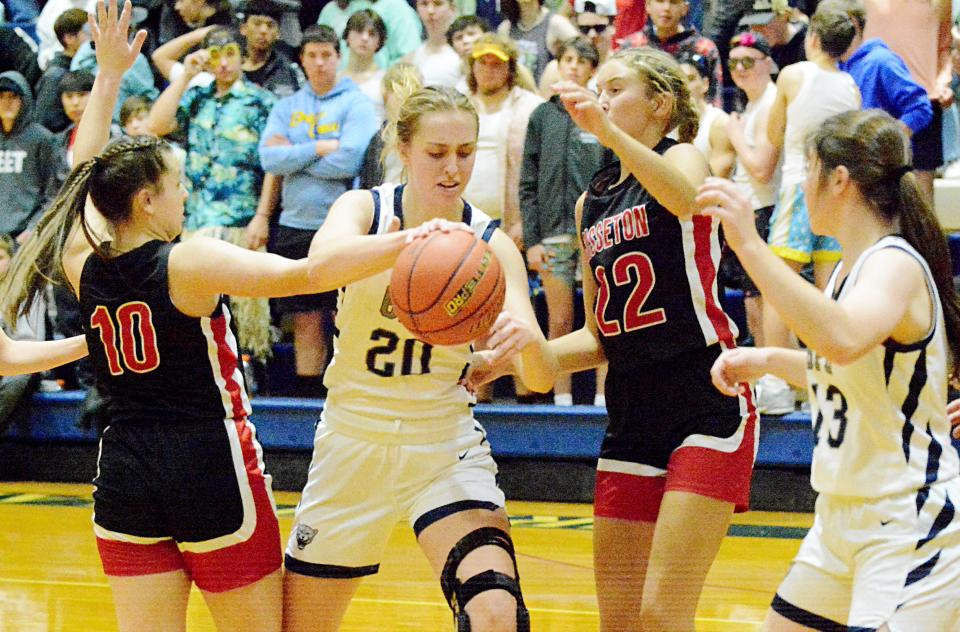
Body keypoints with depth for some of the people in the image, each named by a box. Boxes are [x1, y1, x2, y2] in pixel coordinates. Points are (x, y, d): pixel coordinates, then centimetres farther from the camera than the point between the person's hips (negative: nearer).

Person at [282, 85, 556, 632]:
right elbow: (323, 263, -33)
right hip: (352, 440, 1)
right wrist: (409, 239, -53)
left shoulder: (490, 244, -7)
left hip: (445, 449, -1)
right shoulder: (364, 209, -8)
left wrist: (528, 341, -42)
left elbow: (541, 378, -17)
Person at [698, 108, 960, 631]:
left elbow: (844, 341, -41)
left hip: (910, 526, -10)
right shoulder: (849, 269, 11)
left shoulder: (896, 265, -18)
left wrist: (751, 247, -43)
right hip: (842, 519, 10)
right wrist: (768, 361, 14)